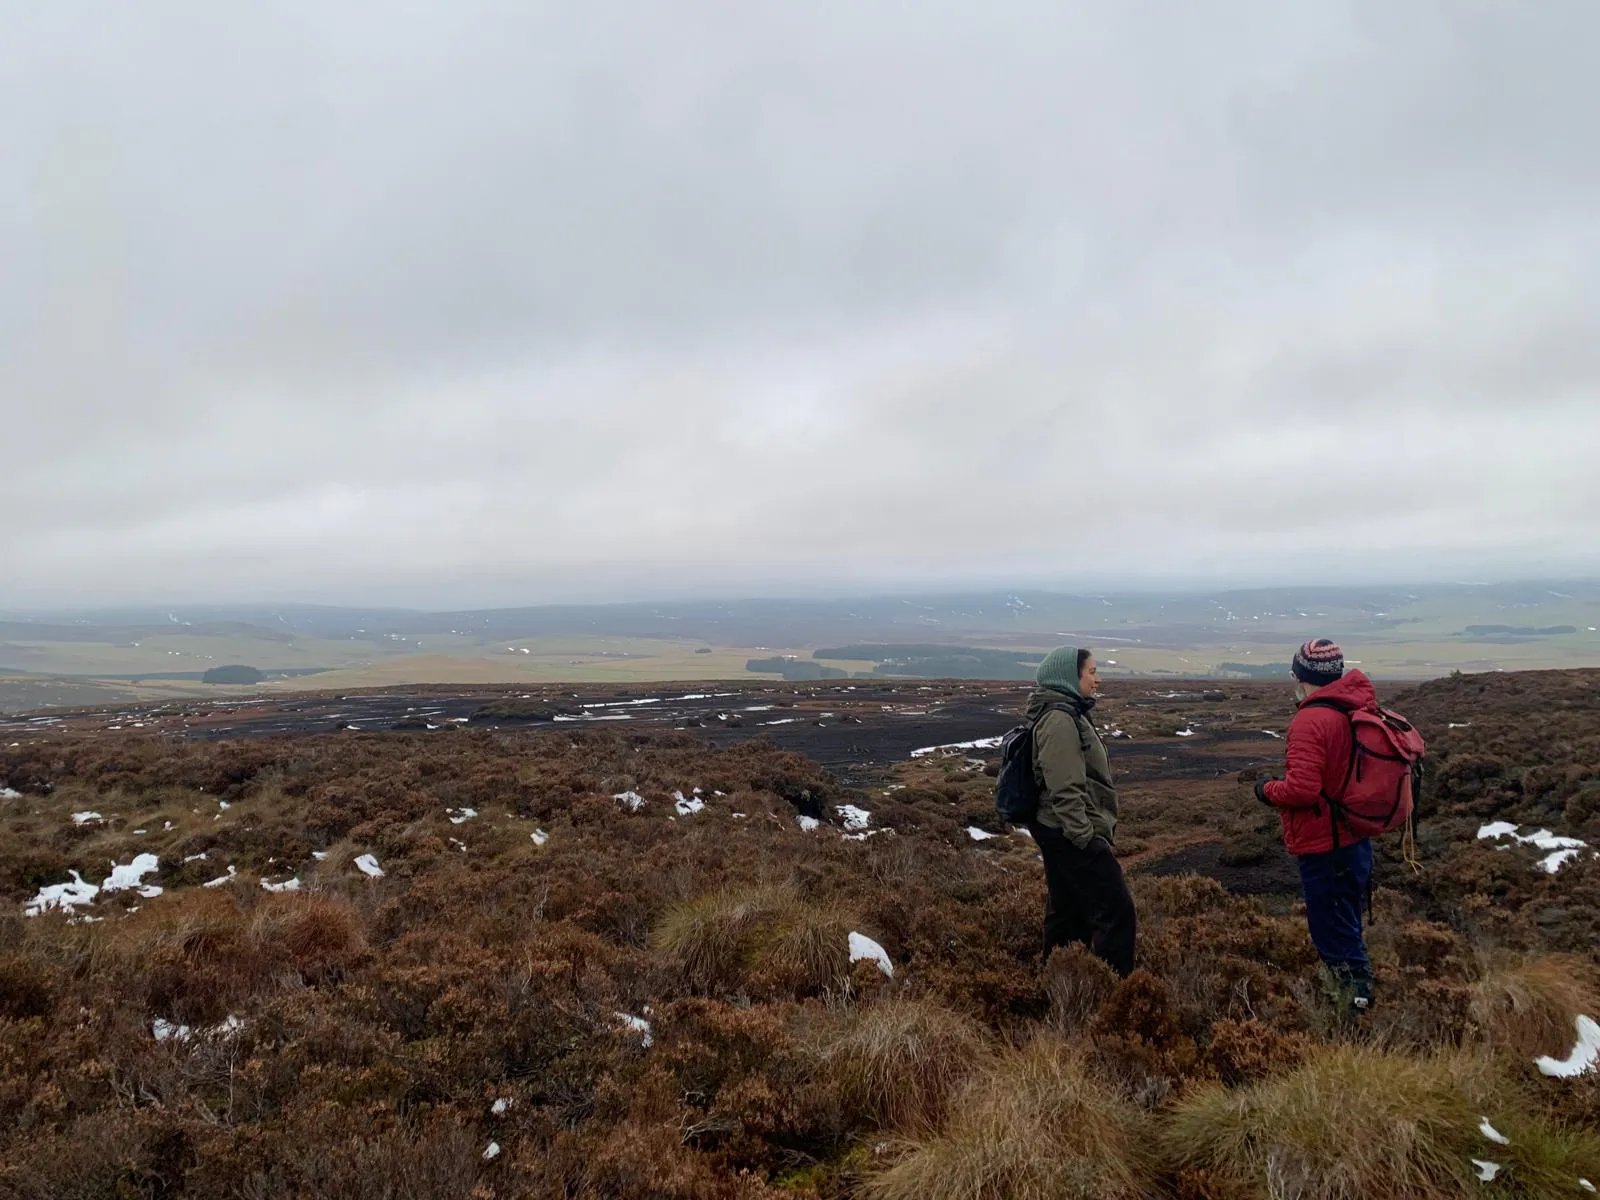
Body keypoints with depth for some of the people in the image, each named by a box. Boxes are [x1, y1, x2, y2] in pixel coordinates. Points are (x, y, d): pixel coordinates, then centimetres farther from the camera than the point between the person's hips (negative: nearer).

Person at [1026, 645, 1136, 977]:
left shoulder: (1069, 713, 13)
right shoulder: (1060, 719, -20)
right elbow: (1064, 790, -24)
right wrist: (1087, 839, -22)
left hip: (1060, 834, 10)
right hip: (1072, 836, -10)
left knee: (1067, 912, 18)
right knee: (1117, 911, -5)